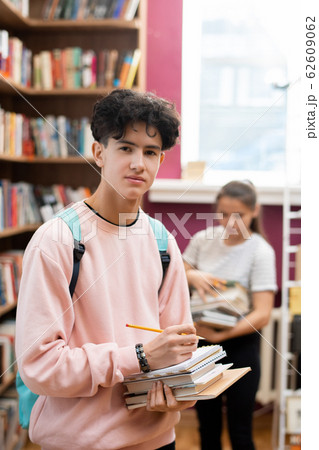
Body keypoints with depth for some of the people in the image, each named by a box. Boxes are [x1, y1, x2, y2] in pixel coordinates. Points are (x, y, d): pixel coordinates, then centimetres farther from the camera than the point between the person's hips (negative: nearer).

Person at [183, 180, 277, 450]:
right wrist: (192, 276, -14)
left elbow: (262, 314, -18)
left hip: (239, 344, -4)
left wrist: (220, 335, -30)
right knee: (208, 428, 17)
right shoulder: (203, 239, -2)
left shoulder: (261, 251, -13)